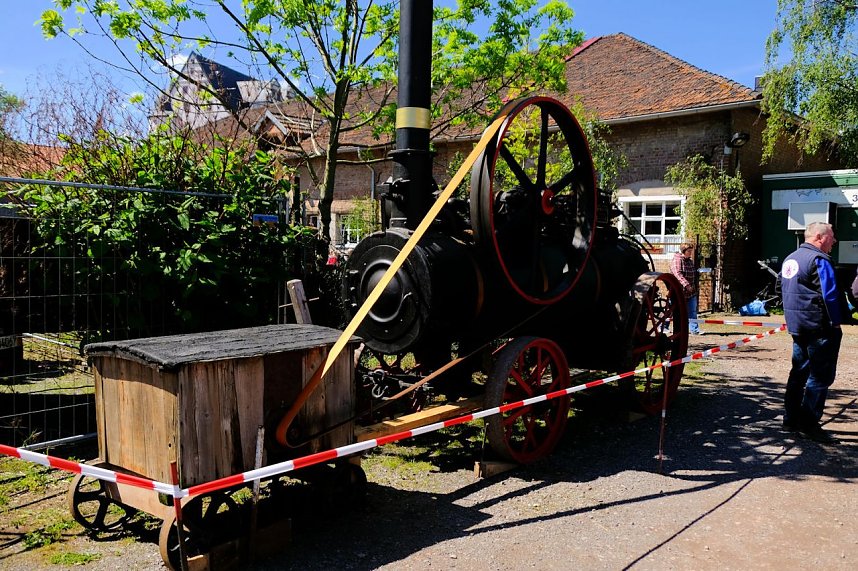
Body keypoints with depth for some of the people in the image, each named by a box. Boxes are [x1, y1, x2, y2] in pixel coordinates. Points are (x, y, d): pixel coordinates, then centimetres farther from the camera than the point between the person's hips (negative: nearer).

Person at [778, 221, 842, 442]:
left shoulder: (790, 259, 15)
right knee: (821, 376, -3)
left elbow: (785, 290, 20)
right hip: (819, 327, -9)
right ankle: (809, 422, -2)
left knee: (799, 371, 16)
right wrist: (836, 322, -12)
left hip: (797, 326, 9)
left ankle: (791, 418, 20)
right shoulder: (818, 259, -14)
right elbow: (830, 294, -19)